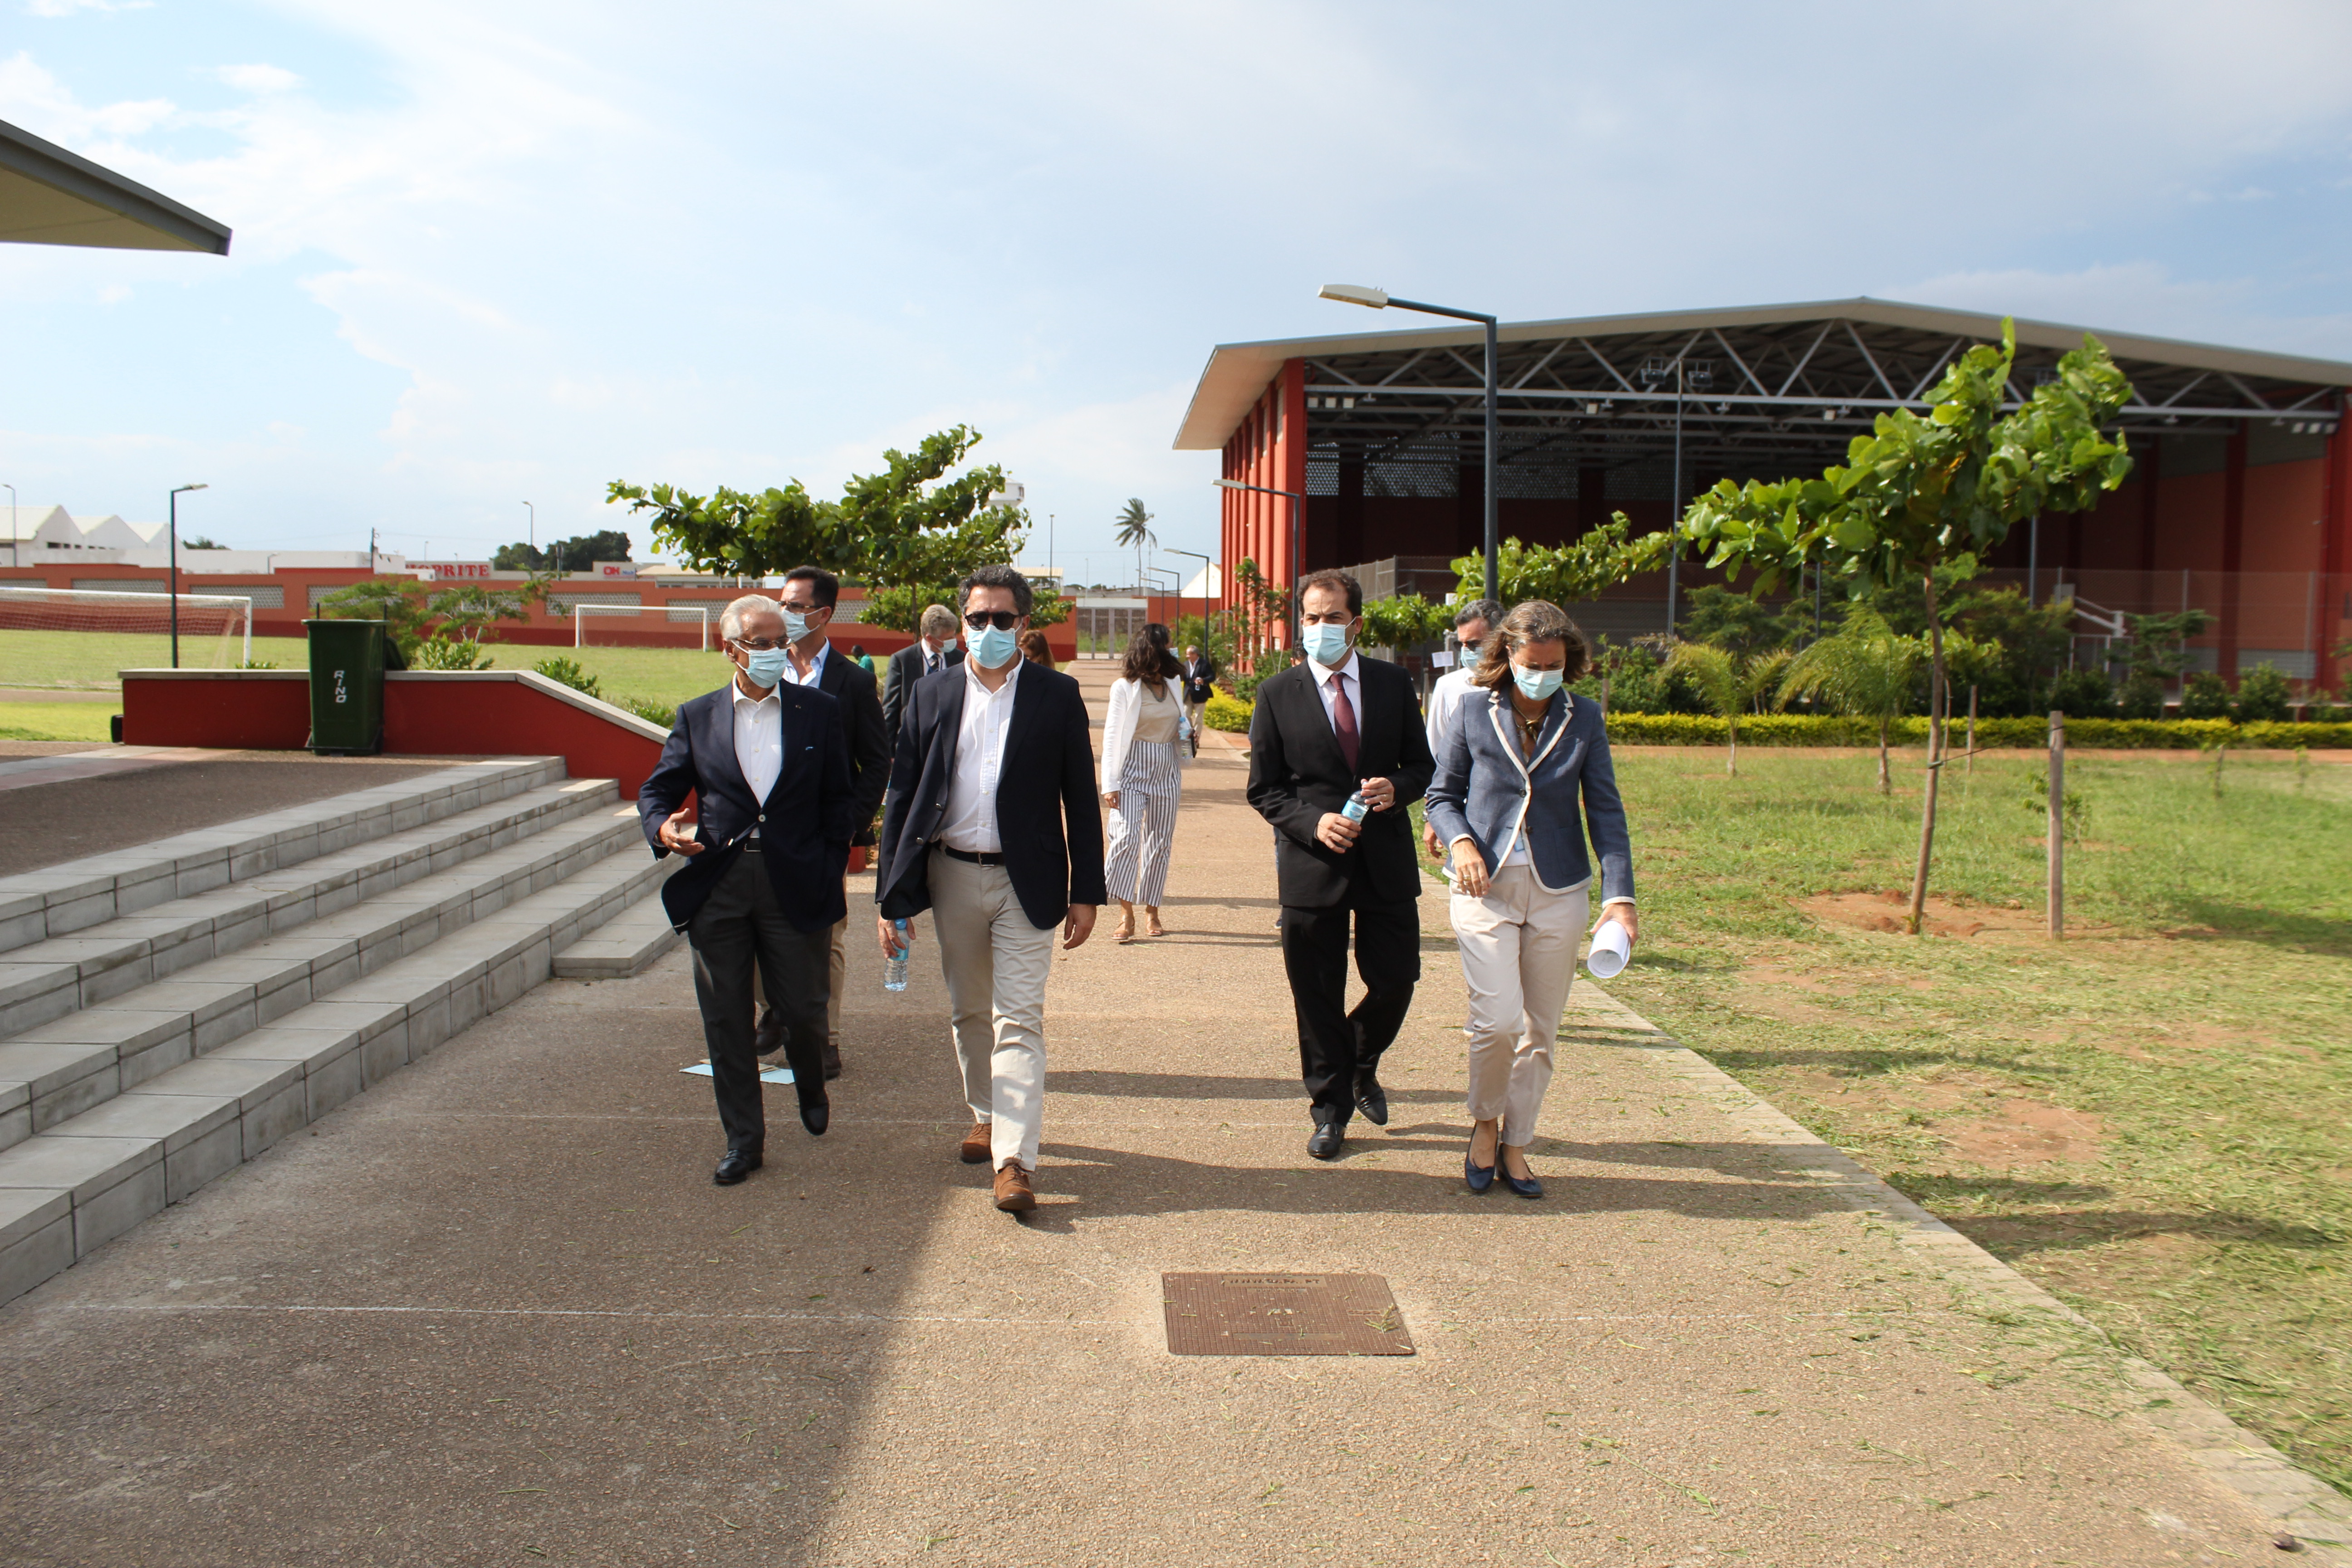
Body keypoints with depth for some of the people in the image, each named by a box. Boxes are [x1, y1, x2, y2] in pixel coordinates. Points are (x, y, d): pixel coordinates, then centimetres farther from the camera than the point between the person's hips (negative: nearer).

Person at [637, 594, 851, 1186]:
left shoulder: (819, 711, 5)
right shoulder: (696, 716, 7)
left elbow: (840, 800, 7)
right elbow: (657, 791, 10)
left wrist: (830, 876, -1)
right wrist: (664, 829, -13)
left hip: (795, 887, -1)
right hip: (717, 887, 1)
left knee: (803, 1009, 4)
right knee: (726, 1021, 6)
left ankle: (810, 1083, 39)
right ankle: (743, 1138, 20)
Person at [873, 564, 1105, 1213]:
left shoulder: (1057, 696, -1)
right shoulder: (932, 694, 5)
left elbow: (1081, 797, 1)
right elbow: (902, 794, 5)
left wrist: (1085, 892, -3)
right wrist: (892, 893, -1)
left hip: (1025, 880, -3)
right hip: (952, 875, 3)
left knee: (1019, 1019, -7)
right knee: (969, 1011, 16)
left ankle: (1015, 1159, -8)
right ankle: (986, 1116, 36)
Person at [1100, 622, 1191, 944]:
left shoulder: (1172, 684, 11)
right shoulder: (1125, 687, -5)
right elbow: (1112, 736, -6)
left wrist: (1186, 734, 1)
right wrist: (1110, 784, -11)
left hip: (1166, 772, 5)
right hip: (1133, 771, -5)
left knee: (1160, 844, 7)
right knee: (1126, 838, -17)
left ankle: (1151, 912, 16)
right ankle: (1126, 914, -10)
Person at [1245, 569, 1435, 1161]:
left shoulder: (1392, 684, 5)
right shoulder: (1277, 694, -1)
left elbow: (1421, 764, 10)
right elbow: (1264, 789, 1)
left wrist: (1397, 788, -12)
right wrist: (1314, 822, -16)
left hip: (1386, 861, 2)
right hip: (1312, 865, -2)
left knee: (1396, 979, 6)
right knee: (1319, 997, 5)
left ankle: (1362, 1068, 37)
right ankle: (1331, 1108, 23)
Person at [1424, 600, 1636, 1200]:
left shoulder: (1584, 720, 1)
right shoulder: (1476, 709, 0)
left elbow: (1606, 812, 1)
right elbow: (1442, 794, 6)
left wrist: (1619, 894, -11)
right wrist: (1461, 842, -15)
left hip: (1558, 890, 2)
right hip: (1486, 885, -1)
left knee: (1540, 1029, 6)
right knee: (1498, 1019, -13)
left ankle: (1515, 1144, 24)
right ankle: (1485, 1122, 14)